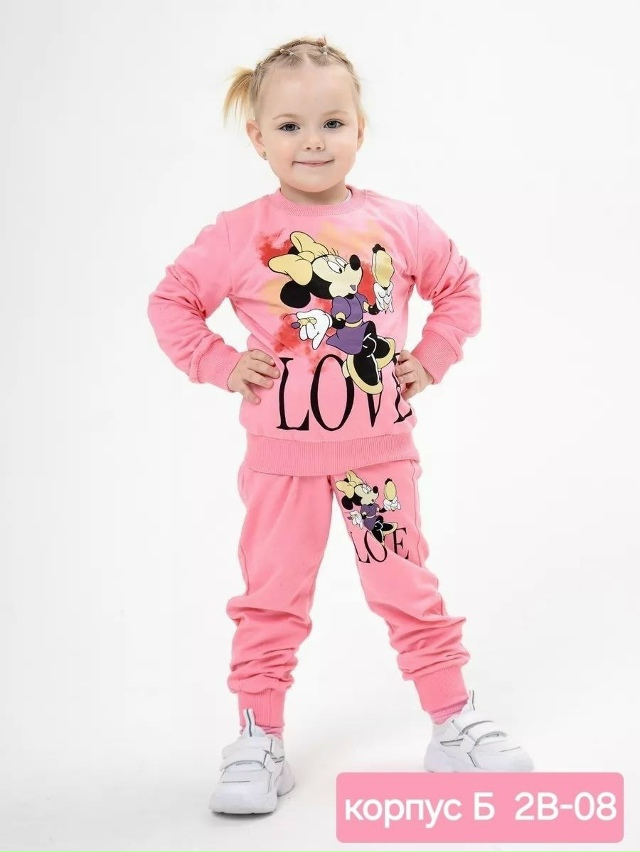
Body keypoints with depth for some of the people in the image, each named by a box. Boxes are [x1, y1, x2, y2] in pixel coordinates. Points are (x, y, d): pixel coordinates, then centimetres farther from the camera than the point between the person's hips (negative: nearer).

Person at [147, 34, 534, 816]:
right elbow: (171, 302, 2)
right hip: (282, 457, -1)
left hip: (380, 449, 1)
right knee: (272, 599, 8)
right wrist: (221, 365, -8)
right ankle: (258, 739, 22)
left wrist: (430, 359, 1)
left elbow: (460, 287, 12)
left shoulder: (399, 225, -3)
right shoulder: (238, 235, -8)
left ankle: (454, 723, 24)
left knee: (408, 589, 10)